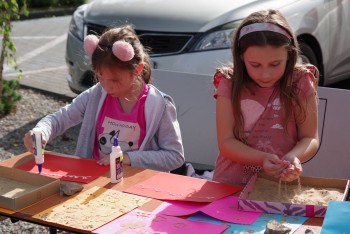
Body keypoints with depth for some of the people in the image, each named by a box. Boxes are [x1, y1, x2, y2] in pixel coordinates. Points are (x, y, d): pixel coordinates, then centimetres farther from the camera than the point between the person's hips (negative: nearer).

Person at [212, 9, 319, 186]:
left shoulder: (300, 84, -4)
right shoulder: (230, 84, -5)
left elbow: (310, 138, -1)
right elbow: (226, 143, -6)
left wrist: (293, 157, -23)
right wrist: (263, 159, -22)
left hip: (281, 183, 0)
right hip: (230, 184, 0)